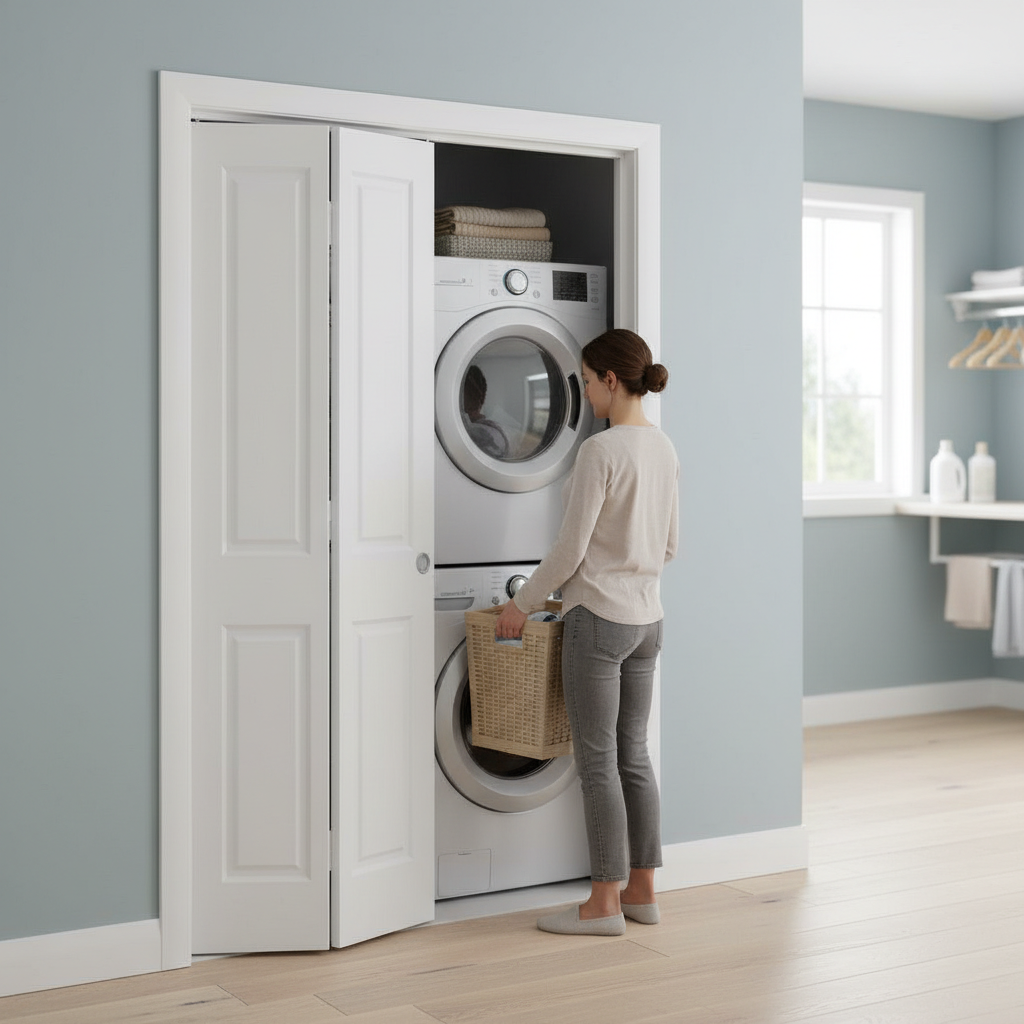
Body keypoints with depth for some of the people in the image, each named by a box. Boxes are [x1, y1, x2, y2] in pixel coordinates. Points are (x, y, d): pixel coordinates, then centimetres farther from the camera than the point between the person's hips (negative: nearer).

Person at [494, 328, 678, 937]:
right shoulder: (664, 449, 9)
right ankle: (642, 891, 20)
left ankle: (605, 903, 7)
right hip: (646, 617, 8)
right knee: (634, 756, 14)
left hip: (598, 617, -8)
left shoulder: (601, 451, -17)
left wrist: (524, 604, -4)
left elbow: (570, 549, -16)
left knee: (599, 762, 0)